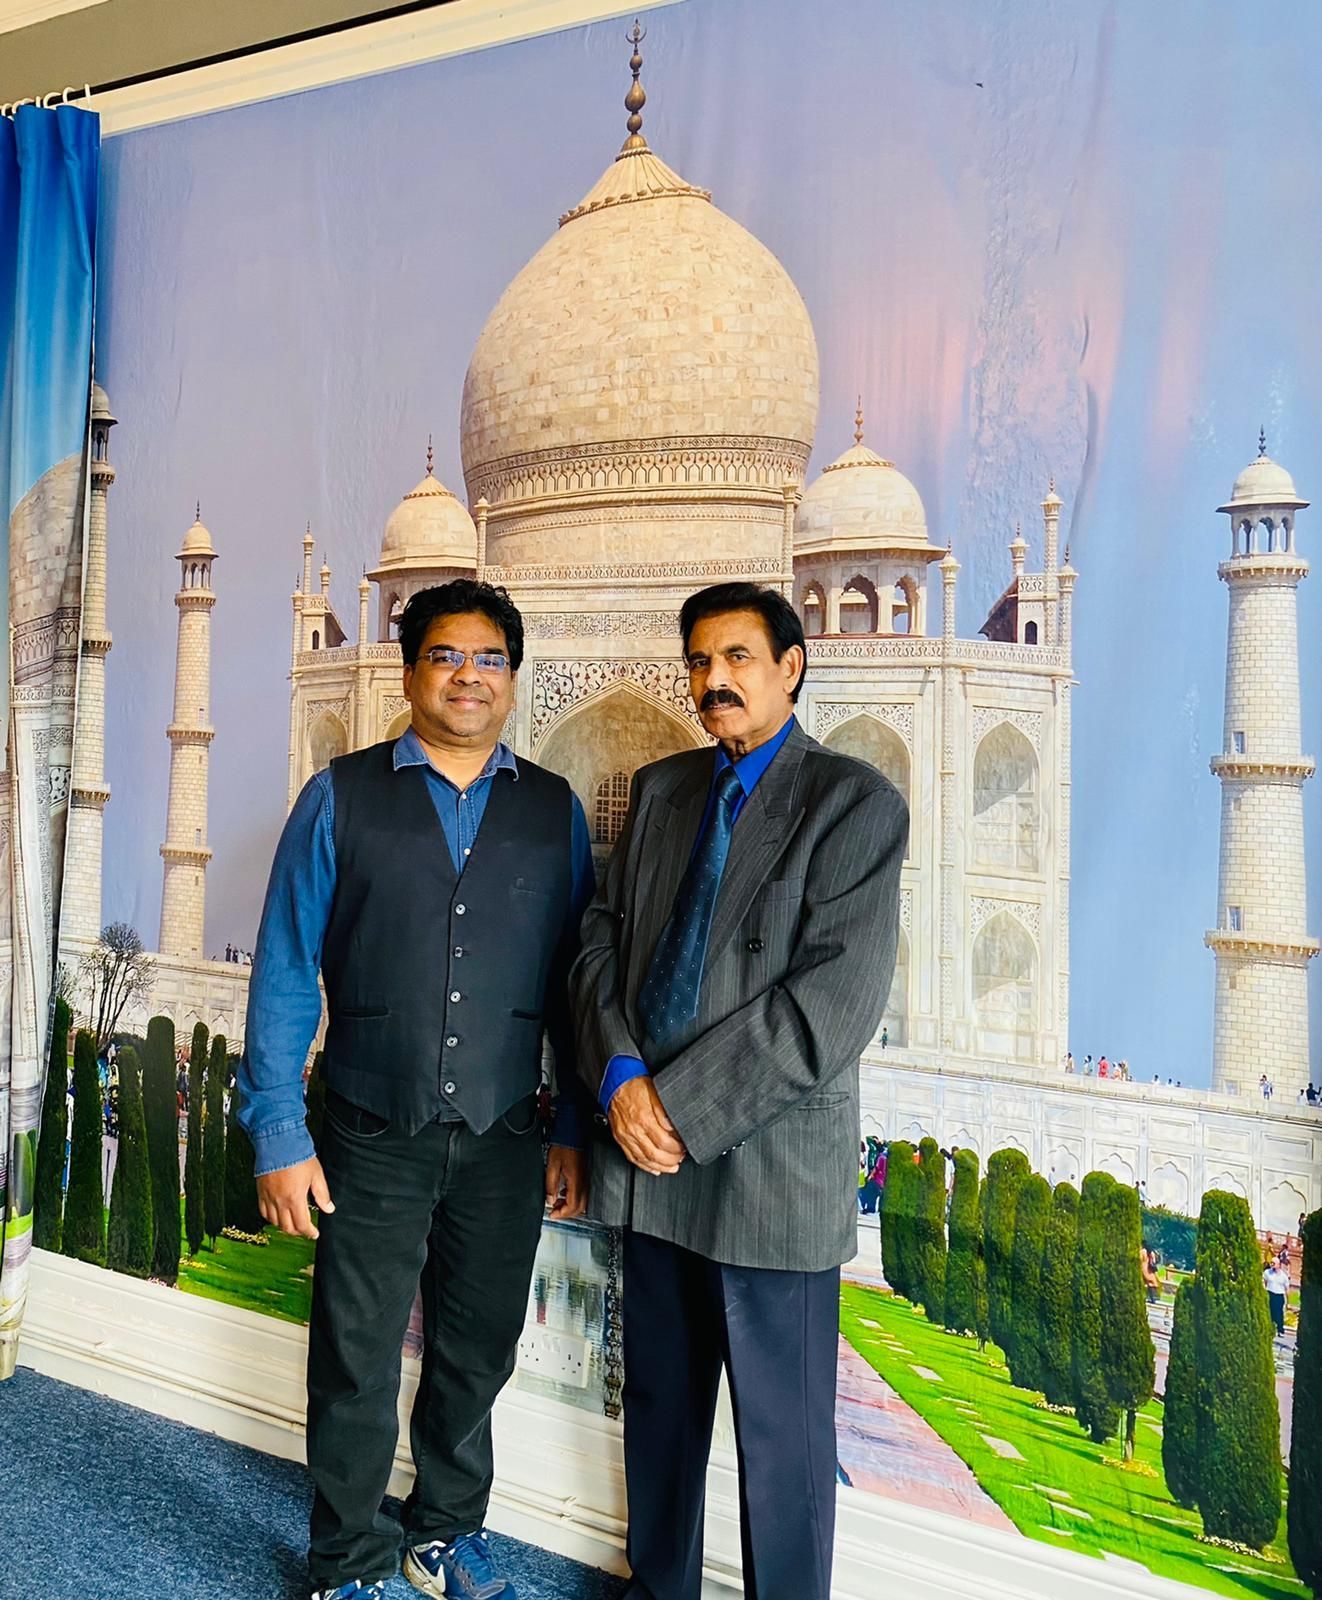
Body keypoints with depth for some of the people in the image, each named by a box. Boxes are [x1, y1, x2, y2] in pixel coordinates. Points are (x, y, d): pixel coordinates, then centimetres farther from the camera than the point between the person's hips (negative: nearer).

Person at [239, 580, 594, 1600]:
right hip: (373, 1141, -1)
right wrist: (280, 1136, -7)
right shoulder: (342, 797, -2)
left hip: (503, 1142, 2)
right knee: (355, 1368, 13)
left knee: (476, 1358, 18)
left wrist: (574, 1129, 2)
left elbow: (572, 979, 3)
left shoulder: (555, 811, 3)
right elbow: (285, 972, -4)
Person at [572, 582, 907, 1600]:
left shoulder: (855, 803, -8)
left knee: (783, 1432, 10)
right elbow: (604, 942, 7)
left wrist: (681, 1105, -17)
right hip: (649, 1154, 5)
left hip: (772, 1165, -5)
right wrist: (621, 1079, -10)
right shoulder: (659, 789, 10)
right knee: (658, 1401, 21)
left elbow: (836, 1000, -17)